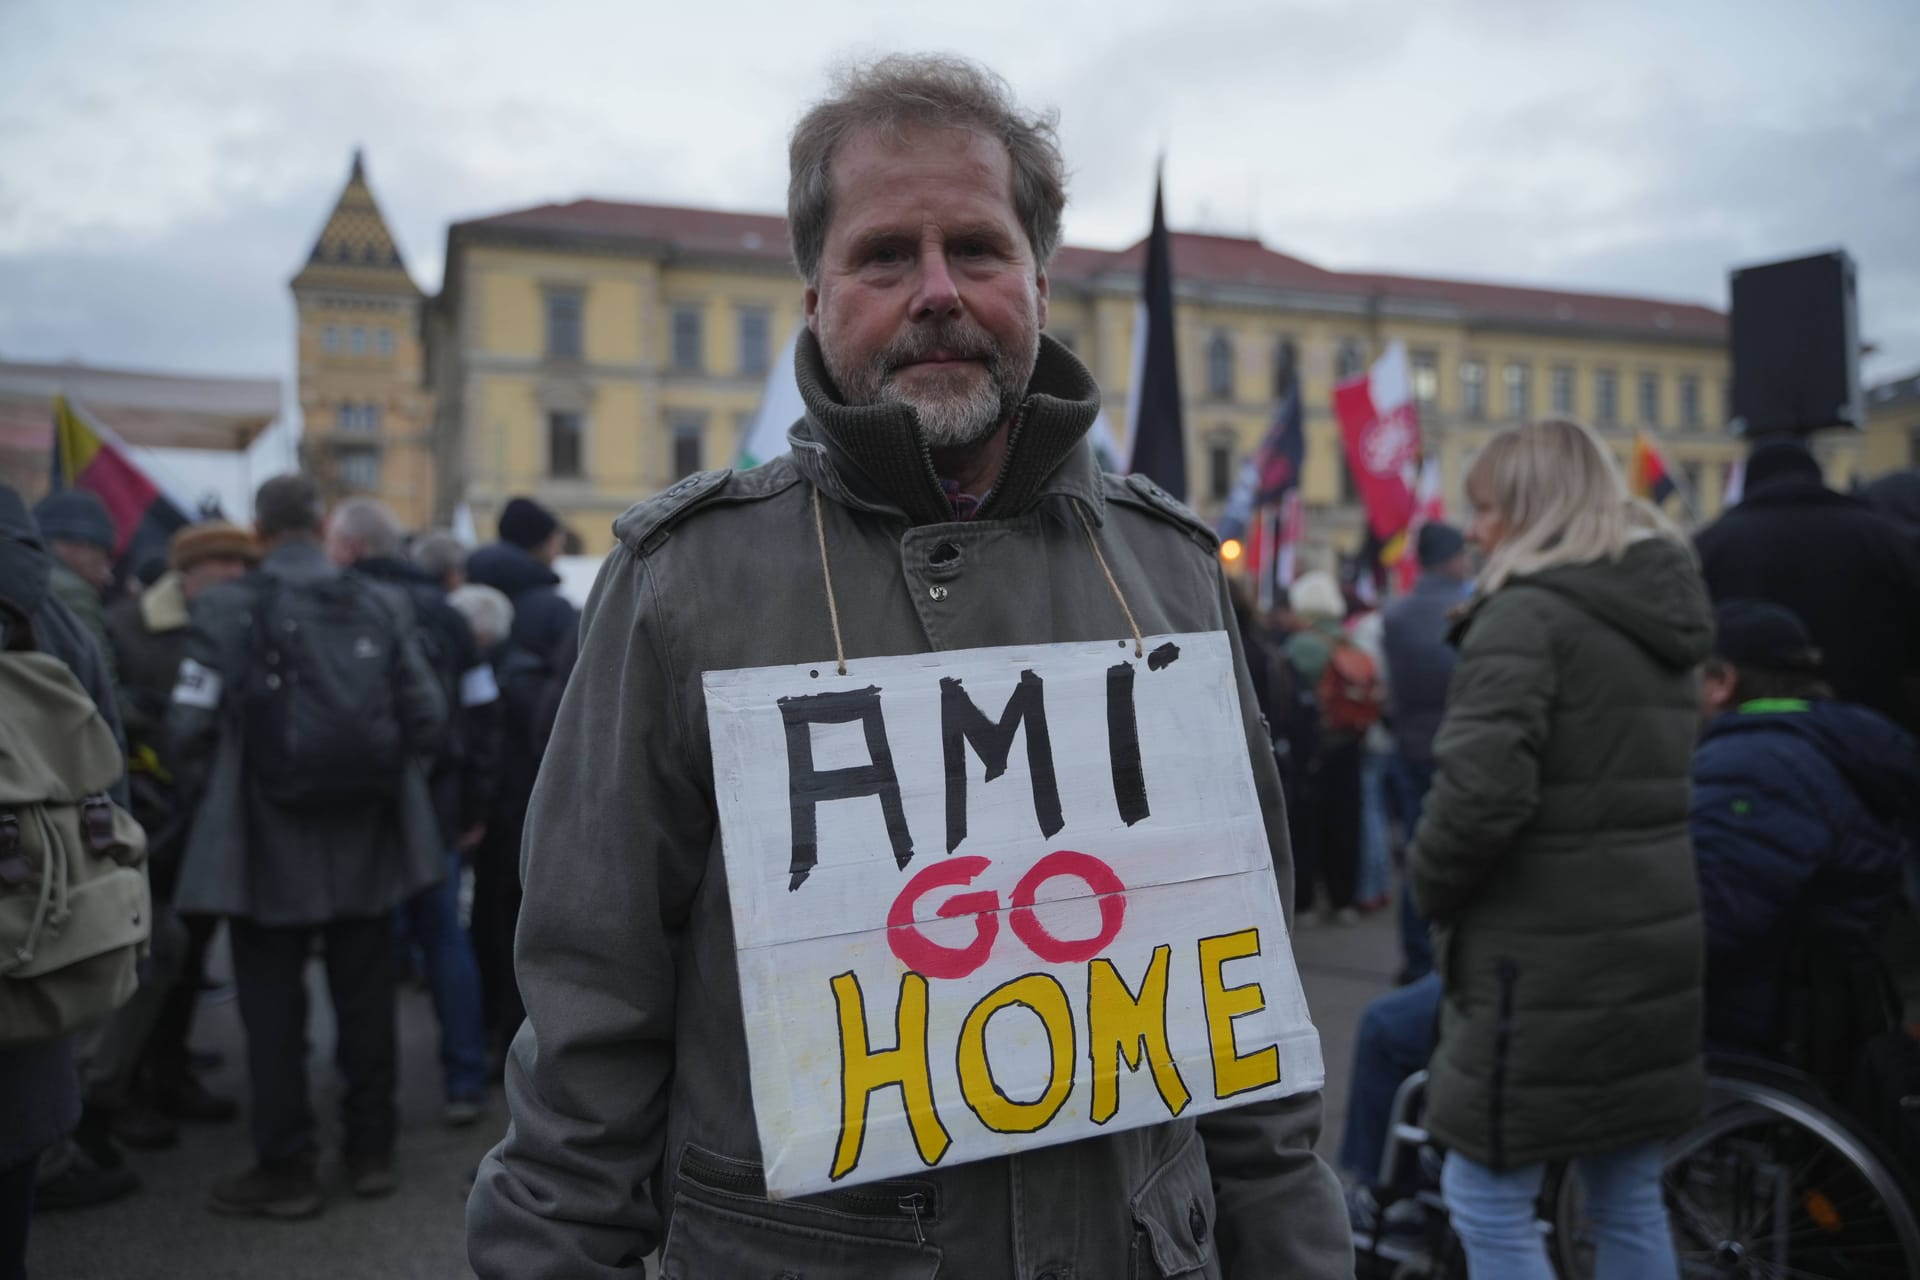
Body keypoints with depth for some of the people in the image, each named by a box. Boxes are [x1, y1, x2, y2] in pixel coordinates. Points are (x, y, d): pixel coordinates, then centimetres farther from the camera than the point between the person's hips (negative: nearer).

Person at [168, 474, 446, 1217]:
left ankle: (285, 1167, 17)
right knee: (366, 997, 14)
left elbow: (191, 725, -14)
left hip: (267, 842, -3)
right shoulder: (380, 606, -2)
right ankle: (371, 1150, 26)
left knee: (273, 1008, 9)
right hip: (367, 839, 3)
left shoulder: (228, 608, -11)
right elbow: (426, 716, -4)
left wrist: (210, 796, 5)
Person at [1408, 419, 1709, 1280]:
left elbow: (1482, 789, -25)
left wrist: (1430, 886, -8)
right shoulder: (1667, 613, 13)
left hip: (1544, 956, -9)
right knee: (1628, 1202, 18)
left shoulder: (1528, 612, -16)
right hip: (1650, 943, 9)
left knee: (1488, 1205, 3)